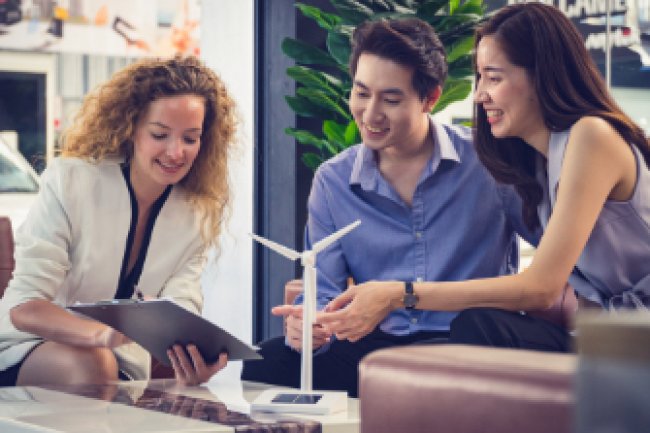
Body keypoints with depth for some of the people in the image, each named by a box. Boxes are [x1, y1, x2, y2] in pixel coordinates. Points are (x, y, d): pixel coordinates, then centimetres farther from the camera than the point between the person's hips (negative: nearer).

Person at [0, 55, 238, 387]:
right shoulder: (69, 182, -14)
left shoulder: (200, 216, 0)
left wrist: (191, 366, -40)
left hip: (123, 365, 4)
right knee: (93, 363, -35)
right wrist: (102, 334, -43)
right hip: (27, 348, -3)